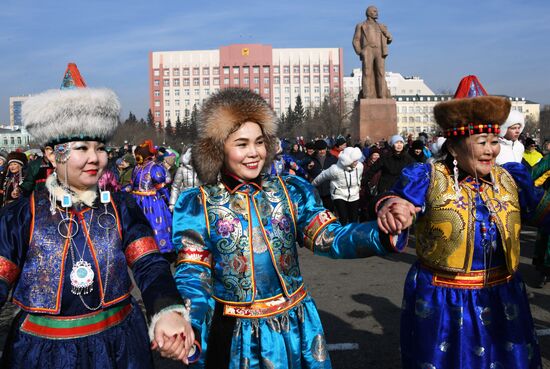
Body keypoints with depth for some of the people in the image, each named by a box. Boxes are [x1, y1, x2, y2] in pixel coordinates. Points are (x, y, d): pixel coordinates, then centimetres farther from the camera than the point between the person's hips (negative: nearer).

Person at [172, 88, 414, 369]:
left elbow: (329, 238, -13)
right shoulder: (197, 204, -7)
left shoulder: (291, 191, -3)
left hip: (295, 326, 2)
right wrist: (186, 326, -30)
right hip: (235, 334, -2)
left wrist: (384, 231, -30)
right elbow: (193, 274, -10)